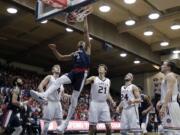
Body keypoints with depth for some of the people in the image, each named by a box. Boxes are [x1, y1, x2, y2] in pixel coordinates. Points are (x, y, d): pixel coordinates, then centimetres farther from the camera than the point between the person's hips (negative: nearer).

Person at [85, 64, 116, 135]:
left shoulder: (108, 81, 14)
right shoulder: (94, 78, 1)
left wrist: (112, 101, 7)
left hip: (104, 104, 4)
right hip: (94, 103, -4)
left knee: (108, 126, 1)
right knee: (92, 126, 0)